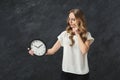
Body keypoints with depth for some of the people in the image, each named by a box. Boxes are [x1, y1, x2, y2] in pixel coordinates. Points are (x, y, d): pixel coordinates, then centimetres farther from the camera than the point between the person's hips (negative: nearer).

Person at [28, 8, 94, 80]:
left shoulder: (87, 35, -3)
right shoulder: (65, 34, 2)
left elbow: (84, 51, -20)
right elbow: (52, 50, 3)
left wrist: (77, 34, -15)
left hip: (81, 73, -2)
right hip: (66, 72, 2)